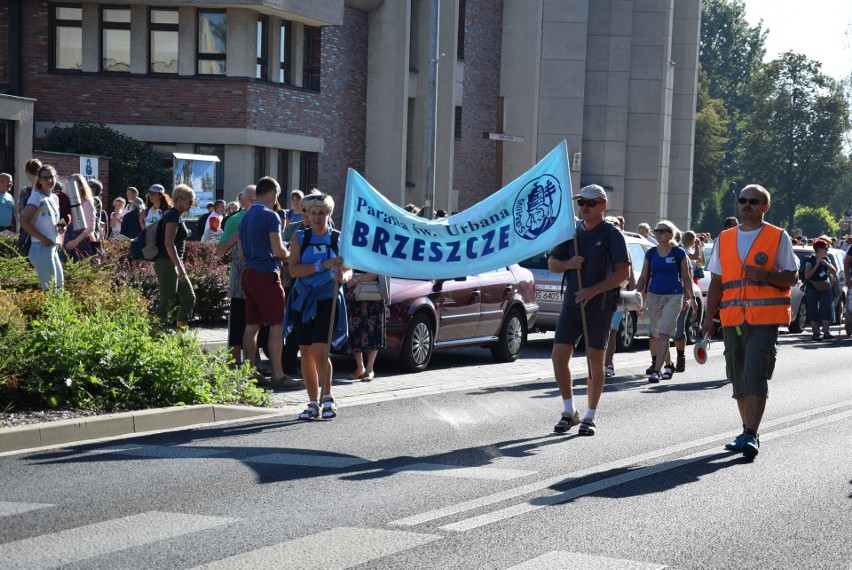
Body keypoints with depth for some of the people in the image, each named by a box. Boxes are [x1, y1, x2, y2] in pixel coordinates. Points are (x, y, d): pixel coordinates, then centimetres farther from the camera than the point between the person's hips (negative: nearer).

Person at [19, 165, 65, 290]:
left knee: (59, 286, 11)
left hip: (53, 247, 9)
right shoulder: (36, 196, -10)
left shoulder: (55, 198, 15)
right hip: (41, 247, -9)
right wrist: (43, 239, -19)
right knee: (50, 289, -10)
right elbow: (24, 222, -16)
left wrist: (60, 228, 5)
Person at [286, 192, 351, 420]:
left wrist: (343, 276, -23)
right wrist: (324, 265, -20)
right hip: (303, 301, 2)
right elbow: (294, 269, -9)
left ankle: (328, 397, 5)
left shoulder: (338, 239, 2)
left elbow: (348, 270, 1)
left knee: (319, 352, -14)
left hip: (328, 301, -2)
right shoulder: (300, 238, 3)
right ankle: (313, 403, 15)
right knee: (306, 353, 4)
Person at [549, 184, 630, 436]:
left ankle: (590, 417, 10)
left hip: (600, 307, -5)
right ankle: (569, 411, 13)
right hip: (571, 303, 5)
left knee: (595, 360, 0)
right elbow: (552, 263, 15)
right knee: (559, 356, -2)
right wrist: (568, 264, -8)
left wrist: (593, 290, -18)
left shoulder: (611, 234, -4)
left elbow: (623, 272, -11)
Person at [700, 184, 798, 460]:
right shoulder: (724, 239, 14)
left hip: (765, 318, -5)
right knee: (738, 378, 8)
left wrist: (767, 276, -17)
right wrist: (709, 317, 8)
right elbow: (716, 282, 15)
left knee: (755, 375, -14)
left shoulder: (779, 237, 3)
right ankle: (748, 432, 20)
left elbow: (792, 277, 2)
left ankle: (751, 436, -17)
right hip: (732, 319, 5)